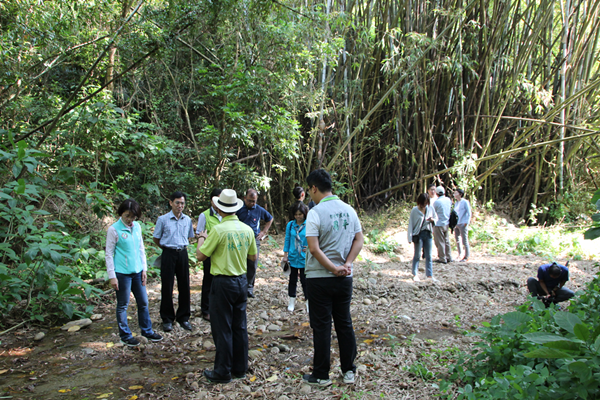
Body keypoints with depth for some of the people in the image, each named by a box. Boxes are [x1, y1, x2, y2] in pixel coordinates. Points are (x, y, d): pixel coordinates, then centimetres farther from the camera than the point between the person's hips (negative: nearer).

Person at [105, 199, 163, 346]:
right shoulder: (114, 229, -9)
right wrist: (112, 276, -9)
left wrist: (144, 269, 11)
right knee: (123, 305, 6)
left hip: (137, 272, 6)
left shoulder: (137, 227, 7)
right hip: (122, 273, -5)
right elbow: (109, 254, -7)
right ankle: (125, 335, 20)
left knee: (143, 302, 13)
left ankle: (147, 331, 28)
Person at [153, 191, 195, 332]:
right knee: (167, 287, 2)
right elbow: (156, 239, 5)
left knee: (184, 286, 6)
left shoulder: (187, 220, 6)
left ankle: (183, 317, 19)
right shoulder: (163, 219, -4)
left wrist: (182, 247, 12)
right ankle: (167, 319, 15)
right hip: (168, 254, -3)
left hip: (183, 254, 3)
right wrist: (167, 248, 9)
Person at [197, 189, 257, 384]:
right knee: (239, 326, 14)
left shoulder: (219, 230, -16)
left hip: (223, 283, -6)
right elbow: (253, 256, 13)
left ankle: (222, 372, 11)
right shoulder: (247, 229, 2)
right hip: (241, 282, 6)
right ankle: (240, 368, 23)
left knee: (222, 328, 3)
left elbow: (200, 256, -11)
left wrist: (201, 241, 7)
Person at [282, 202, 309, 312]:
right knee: (292, 279, 13)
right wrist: (285, 255, 4)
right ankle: (292, 301, 26)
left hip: (304, 258, -3)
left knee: (304, 280, 4)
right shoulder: (290, 225, 1)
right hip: (293, 257, 3)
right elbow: (287, 240, 5)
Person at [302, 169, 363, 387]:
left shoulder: (316, 212, -14)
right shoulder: (349, 210, 4)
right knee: (344, 324, 15)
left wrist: (333, 268, -14)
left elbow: (314, 248, -20)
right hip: (345, 279, 5)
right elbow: (359, 240, 3)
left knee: (321, 327, 5)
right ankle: (349, 371, 24)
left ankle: (321, 375, 15)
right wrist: (347, 264, -5)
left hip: (320, 278, -5)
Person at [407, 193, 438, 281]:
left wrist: (432, 220, -12)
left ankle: (430, 275, 13)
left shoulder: (430, 209, 2)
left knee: (428, 256, 7)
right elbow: (411, 223, -6)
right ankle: (415, 274, 14)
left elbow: (436, 217, 14)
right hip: (418, 234, -3)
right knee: (417, 255, 5)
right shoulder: (415, 210, -8)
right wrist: (410, 237, -10)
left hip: (427, 234, 4)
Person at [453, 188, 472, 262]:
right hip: (456, 224, 7)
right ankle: (460, 254, 26)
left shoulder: (465, 202, -8)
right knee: (457, 240, 12)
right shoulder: (456, 203, 13)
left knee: (465, 241, -4)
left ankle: (466, 257, 4)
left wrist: (466, 223, -14)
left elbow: (469, 213, -9)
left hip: (463, 224, -7)